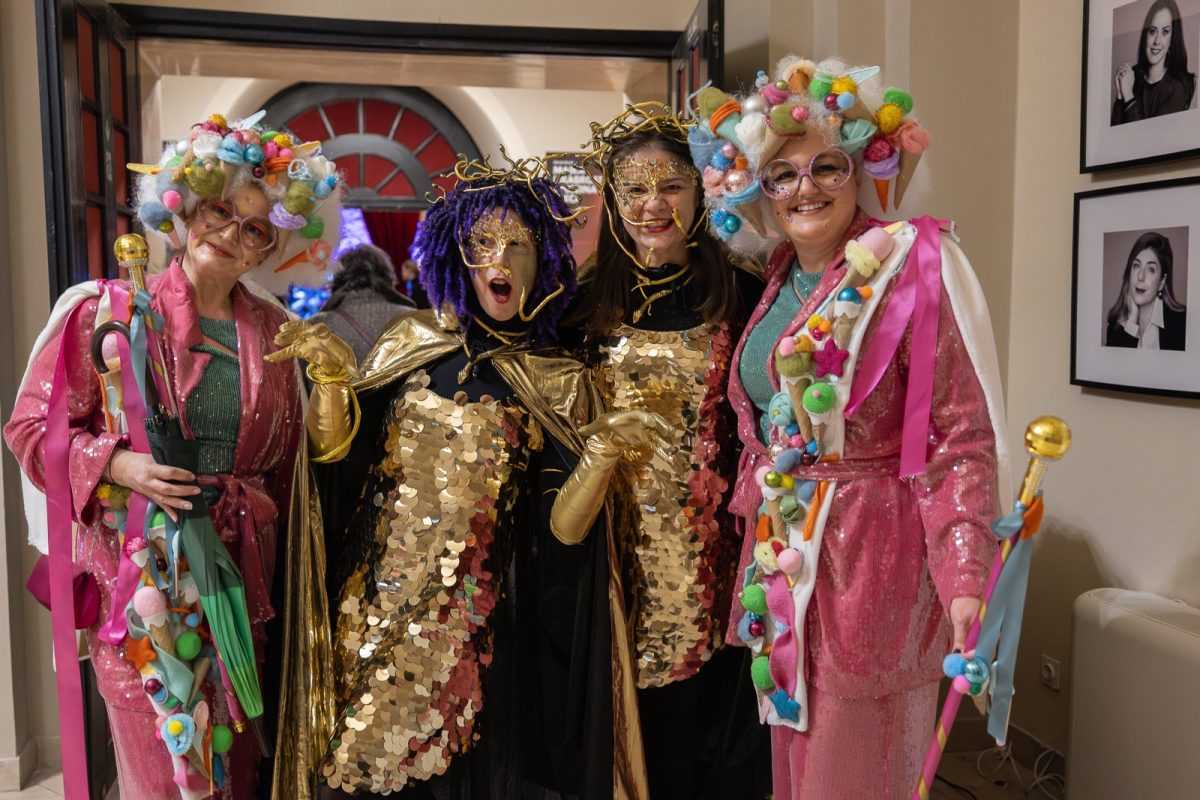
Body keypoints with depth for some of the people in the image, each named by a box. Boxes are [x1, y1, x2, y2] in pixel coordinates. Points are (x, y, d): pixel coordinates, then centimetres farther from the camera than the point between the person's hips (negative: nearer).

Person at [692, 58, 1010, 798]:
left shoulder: (910, 268, -11)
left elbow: (961, 434, -15)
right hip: (785, 558, 7)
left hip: (870, 557, -7)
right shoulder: (783, 281, 10)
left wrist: (965, 578, -21)